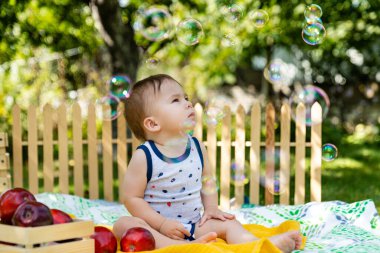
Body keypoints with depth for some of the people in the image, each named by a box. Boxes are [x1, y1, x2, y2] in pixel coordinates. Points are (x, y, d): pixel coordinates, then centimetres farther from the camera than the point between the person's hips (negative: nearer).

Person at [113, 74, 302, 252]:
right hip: (159, 228, -5)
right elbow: (131, 197, -11)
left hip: (194, 226, 5)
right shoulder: (144, 156, -13)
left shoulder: (197, 147, 3)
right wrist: (162, 224, -18)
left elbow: (207, 180, 18)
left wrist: (211, 208, 3)